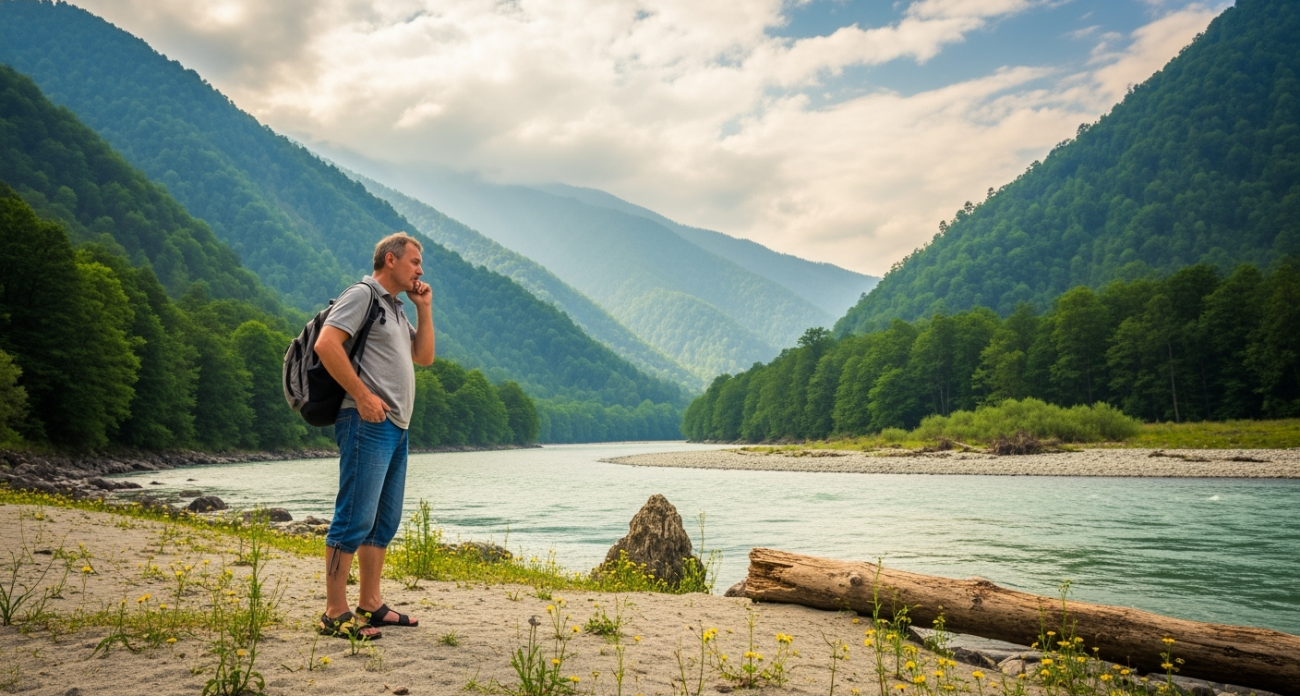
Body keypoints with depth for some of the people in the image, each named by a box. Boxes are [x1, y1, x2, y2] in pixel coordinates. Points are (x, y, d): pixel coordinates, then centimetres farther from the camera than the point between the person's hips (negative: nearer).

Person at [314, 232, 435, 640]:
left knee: (384, 521, 12)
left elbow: (424, 357, 25)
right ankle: (335, 613, -5)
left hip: (395, 427, 10)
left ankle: (370, 605, 19)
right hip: (368, 423, -10)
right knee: (355, 518, -10)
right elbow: (326, 345, -17)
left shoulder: (396, 309, 24)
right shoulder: (363, 295, -5)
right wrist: (363, 395, -19)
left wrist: (424, 309, 16)